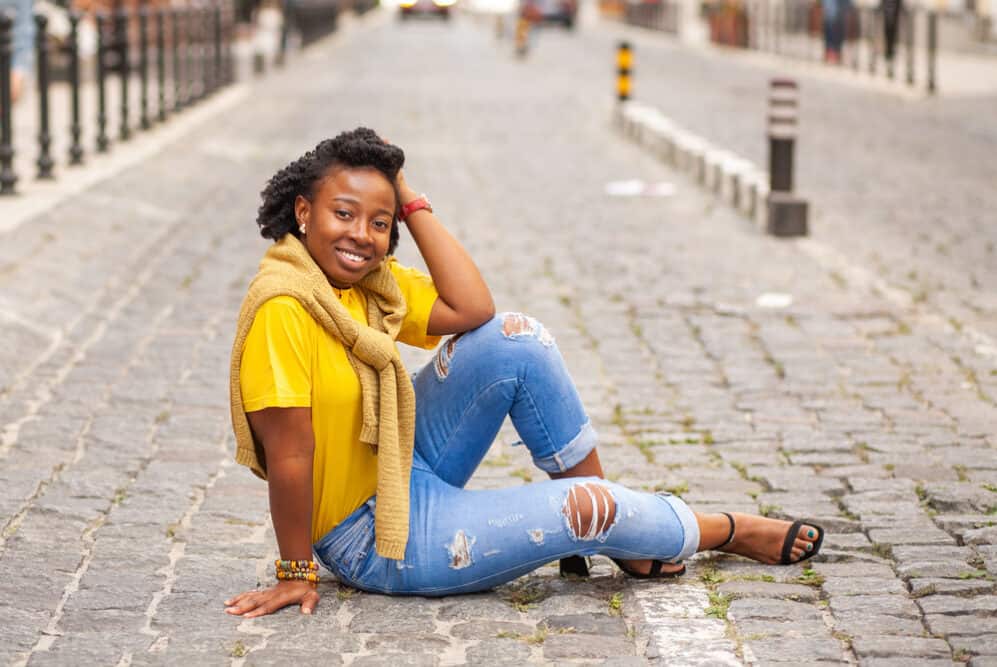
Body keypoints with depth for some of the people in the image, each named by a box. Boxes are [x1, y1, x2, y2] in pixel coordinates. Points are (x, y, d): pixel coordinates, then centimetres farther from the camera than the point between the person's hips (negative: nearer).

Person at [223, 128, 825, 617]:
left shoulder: (367, 279, 0)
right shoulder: (284, 307, -27)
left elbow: (470, 310, -9)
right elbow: (289, 454, -24)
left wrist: (410, 200, -10)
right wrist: (297, 573, -20)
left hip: (406, 469, 9)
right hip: (372, 536, -9)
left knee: (516, 340, -6)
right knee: (587, 509, -12)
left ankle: (618, 538, 6)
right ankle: (732, 531, 20)